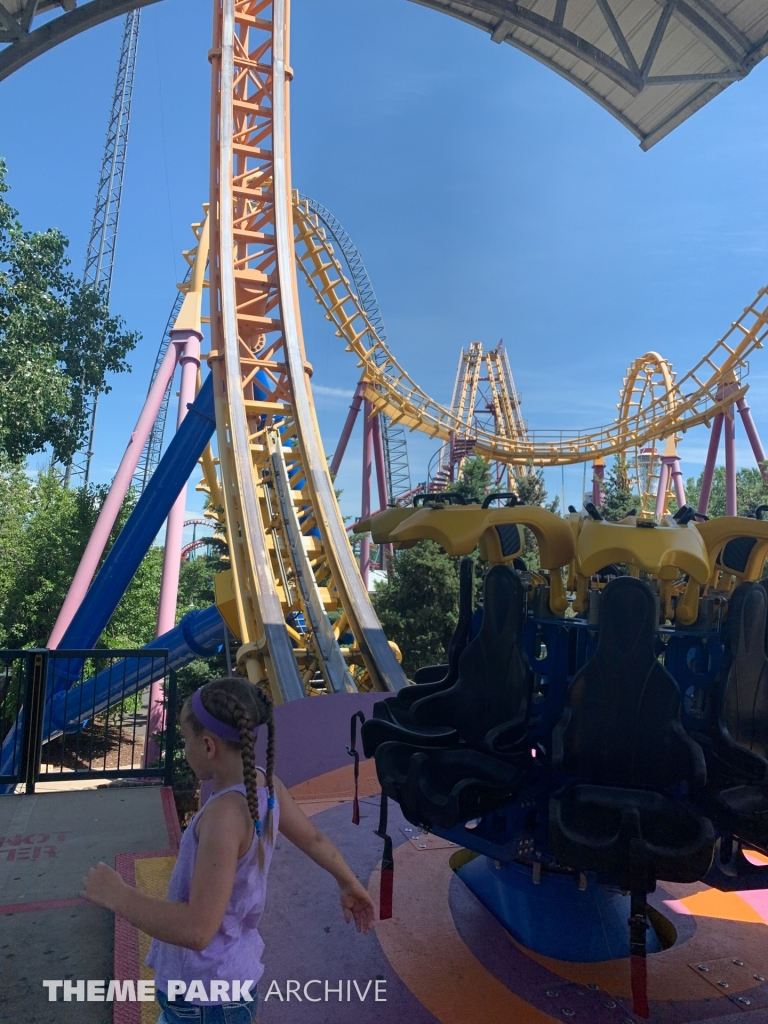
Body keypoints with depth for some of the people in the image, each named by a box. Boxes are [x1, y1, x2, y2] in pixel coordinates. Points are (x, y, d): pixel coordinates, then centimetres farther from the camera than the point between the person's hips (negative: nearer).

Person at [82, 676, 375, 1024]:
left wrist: (115, 894, -22)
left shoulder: (226, 813, -31)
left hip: (203, 994, -8)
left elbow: (197, 929, -33)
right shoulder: (265, 785, -7)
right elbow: (313, 838, 8)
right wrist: (348, 883, 25)